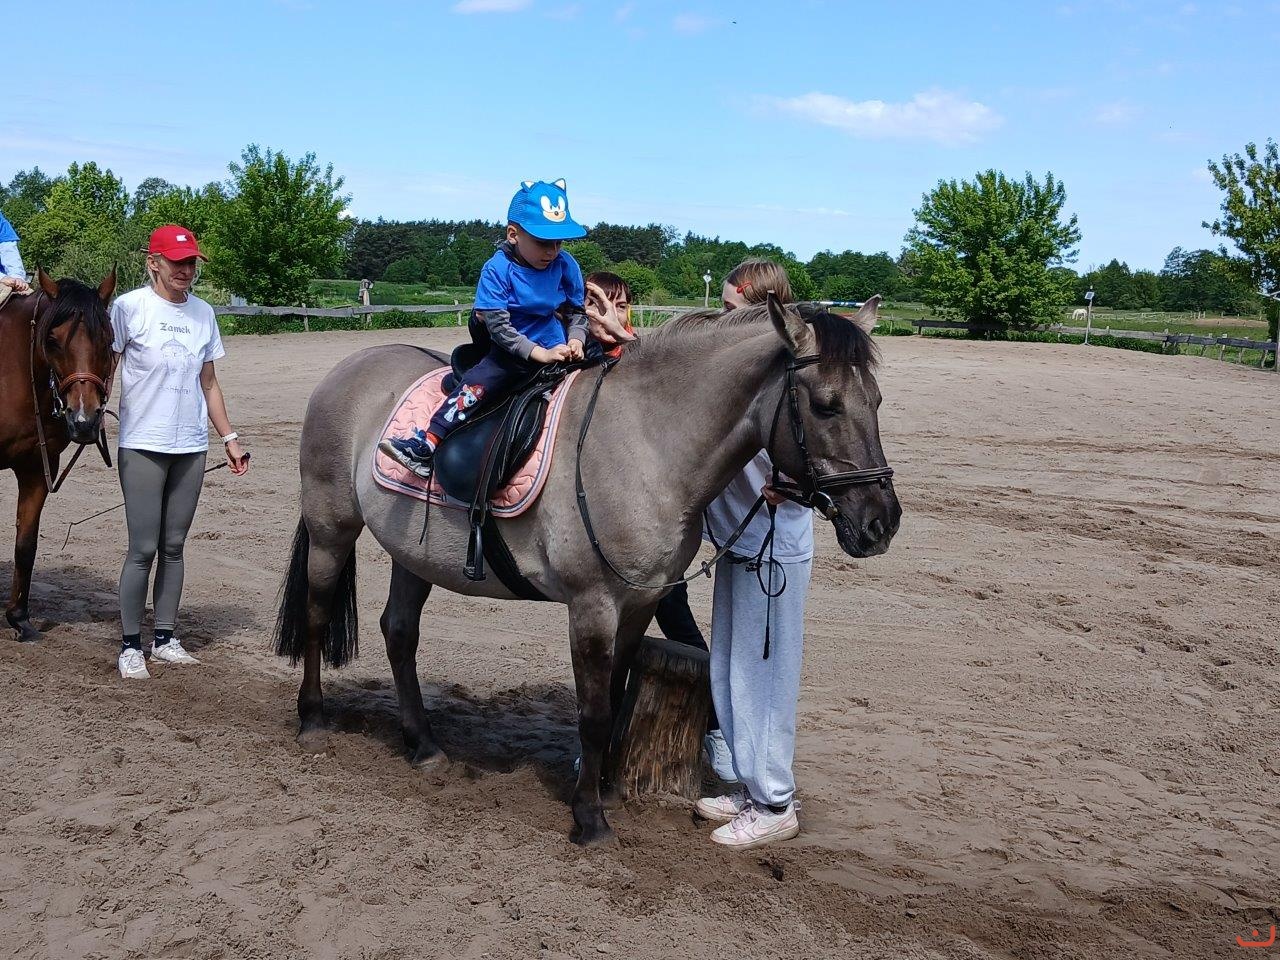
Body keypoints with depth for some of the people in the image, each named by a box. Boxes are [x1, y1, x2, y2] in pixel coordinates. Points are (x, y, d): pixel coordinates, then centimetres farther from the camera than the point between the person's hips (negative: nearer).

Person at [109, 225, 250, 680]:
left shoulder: (203, 313, 9)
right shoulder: (129, 307, -5)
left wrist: (229, 438, 13)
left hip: (191, 447, 5)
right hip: (142, 446, -4)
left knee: (173, 546, 10)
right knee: (143, 548, -4)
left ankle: (165, 637, 20)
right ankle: (130, 645, 8)